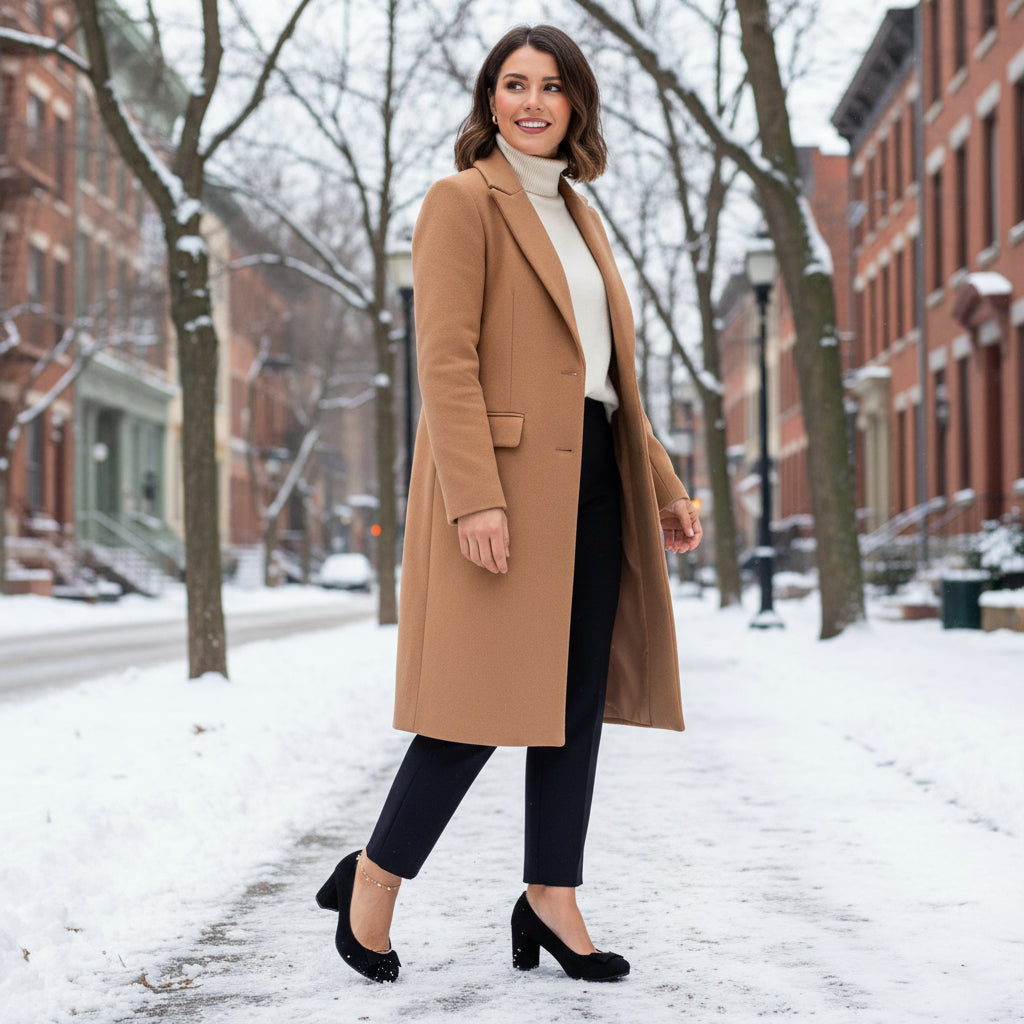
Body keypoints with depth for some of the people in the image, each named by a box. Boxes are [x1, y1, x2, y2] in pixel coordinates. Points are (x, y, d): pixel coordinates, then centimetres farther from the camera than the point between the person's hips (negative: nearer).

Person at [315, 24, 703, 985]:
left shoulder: (577, 215, 20)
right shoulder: (462, 202, -4)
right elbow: (446, 361, -13)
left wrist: (662, 487, 18)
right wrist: (475, 498, -22)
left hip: (592, 475, 8)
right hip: (504, 474, -8)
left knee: (580, 697, 6)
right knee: (489, 695, -7)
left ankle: (551, 902, 14)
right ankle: (372, 879, 9)